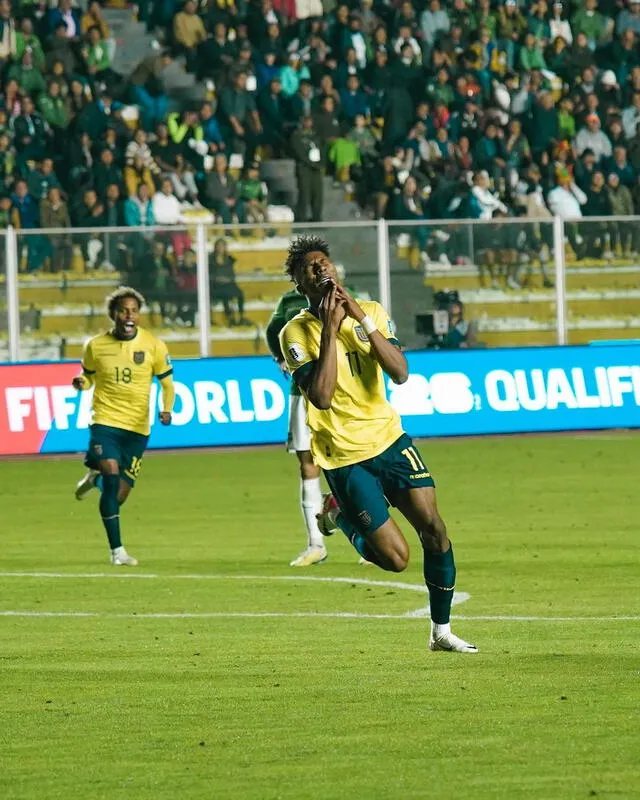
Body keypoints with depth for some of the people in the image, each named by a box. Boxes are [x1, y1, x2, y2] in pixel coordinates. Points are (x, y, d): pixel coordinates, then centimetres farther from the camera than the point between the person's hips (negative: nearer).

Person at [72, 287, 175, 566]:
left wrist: (167, 409, -11)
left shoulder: (153, 346, -2)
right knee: (112, 475, -21)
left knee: (120, 493, 3)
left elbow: (167, 382, 8)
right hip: (105, 421, -1)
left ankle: (94, 478, 41)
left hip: (137, 427, 1)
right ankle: (117, 550, -14)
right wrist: (81, 383, -9)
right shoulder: (95, 346, -1)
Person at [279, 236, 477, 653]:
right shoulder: (297, 332, -11)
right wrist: (330, 328, -24)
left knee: (434, 528, -7)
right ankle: (340, 514, 22)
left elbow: (400, 373, -12)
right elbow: (321, 396, -23)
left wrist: (362, 319, -19)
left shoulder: (372, 312, 1)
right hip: (345, 457, -4)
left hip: (389, 438, 4)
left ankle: (442, 631, 9)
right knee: (395, 557, -8)